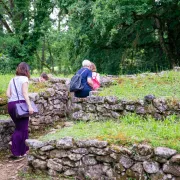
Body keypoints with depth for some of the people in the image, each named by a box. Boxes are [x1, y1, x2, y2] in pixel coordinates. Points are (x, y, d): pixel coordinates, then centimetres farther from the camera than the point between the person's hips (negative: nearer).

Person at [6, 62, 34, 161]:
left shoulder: (12, 79, 16)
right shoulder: (24, 78, -2)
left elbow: (7, 93, 8)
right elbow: (25, 93, -13)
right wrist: (29, 105, -18)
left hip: (10, 105, 6)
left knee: (19, 127, 18)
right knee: (22, 128, 2)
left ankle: (24, 149, 23)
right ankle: (16, 153, 3)